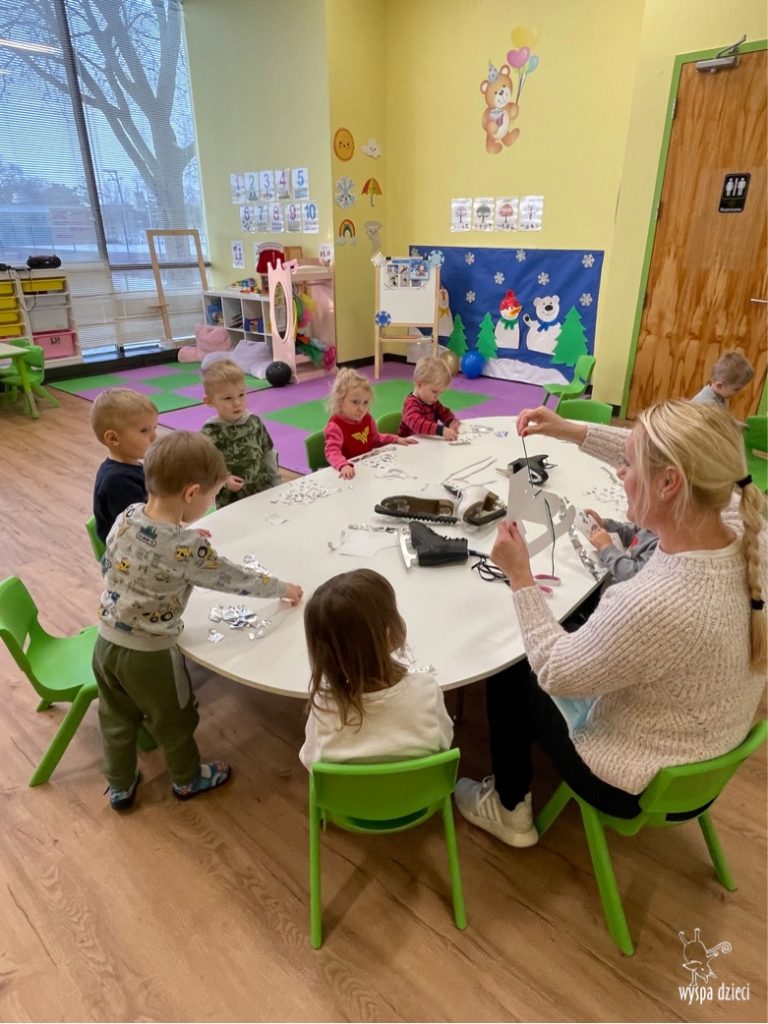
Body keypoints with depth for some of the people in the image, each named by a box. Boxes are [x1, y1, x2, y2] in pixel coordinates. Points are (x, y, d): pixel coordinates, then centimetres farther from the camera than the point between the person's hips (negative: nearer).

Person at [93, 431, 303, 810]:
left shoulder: (126, 517, -8)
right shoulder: (188, 547, -27)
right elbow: (234, 579, -15)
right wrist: (282, 588, 2)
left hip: (106, 642, 6)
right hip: (149, 654, -6)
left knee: (116, 721, 26)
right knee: (174, 721, 21)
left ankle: (119, 787, 48)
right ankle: (187, 779, 45)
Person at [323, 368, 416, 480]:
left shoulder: (367, 418, 4)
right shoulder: (335, 425, -19)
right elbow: (332, 452, -34)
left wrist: (396, 439, 12)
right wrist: (344, 465, -52)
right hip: (351, 471, -5)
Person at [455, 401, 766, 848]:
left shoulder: (649, 605, -42)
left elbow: (554, 674, -24)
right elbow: (664, 461, -2)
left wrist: (520, 577, -17)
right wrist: (573, 431, -6)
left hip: (638, 784, -7)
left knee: (510, 676, 14)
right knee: (579, 628, 26)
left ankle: (510, 810, 37)